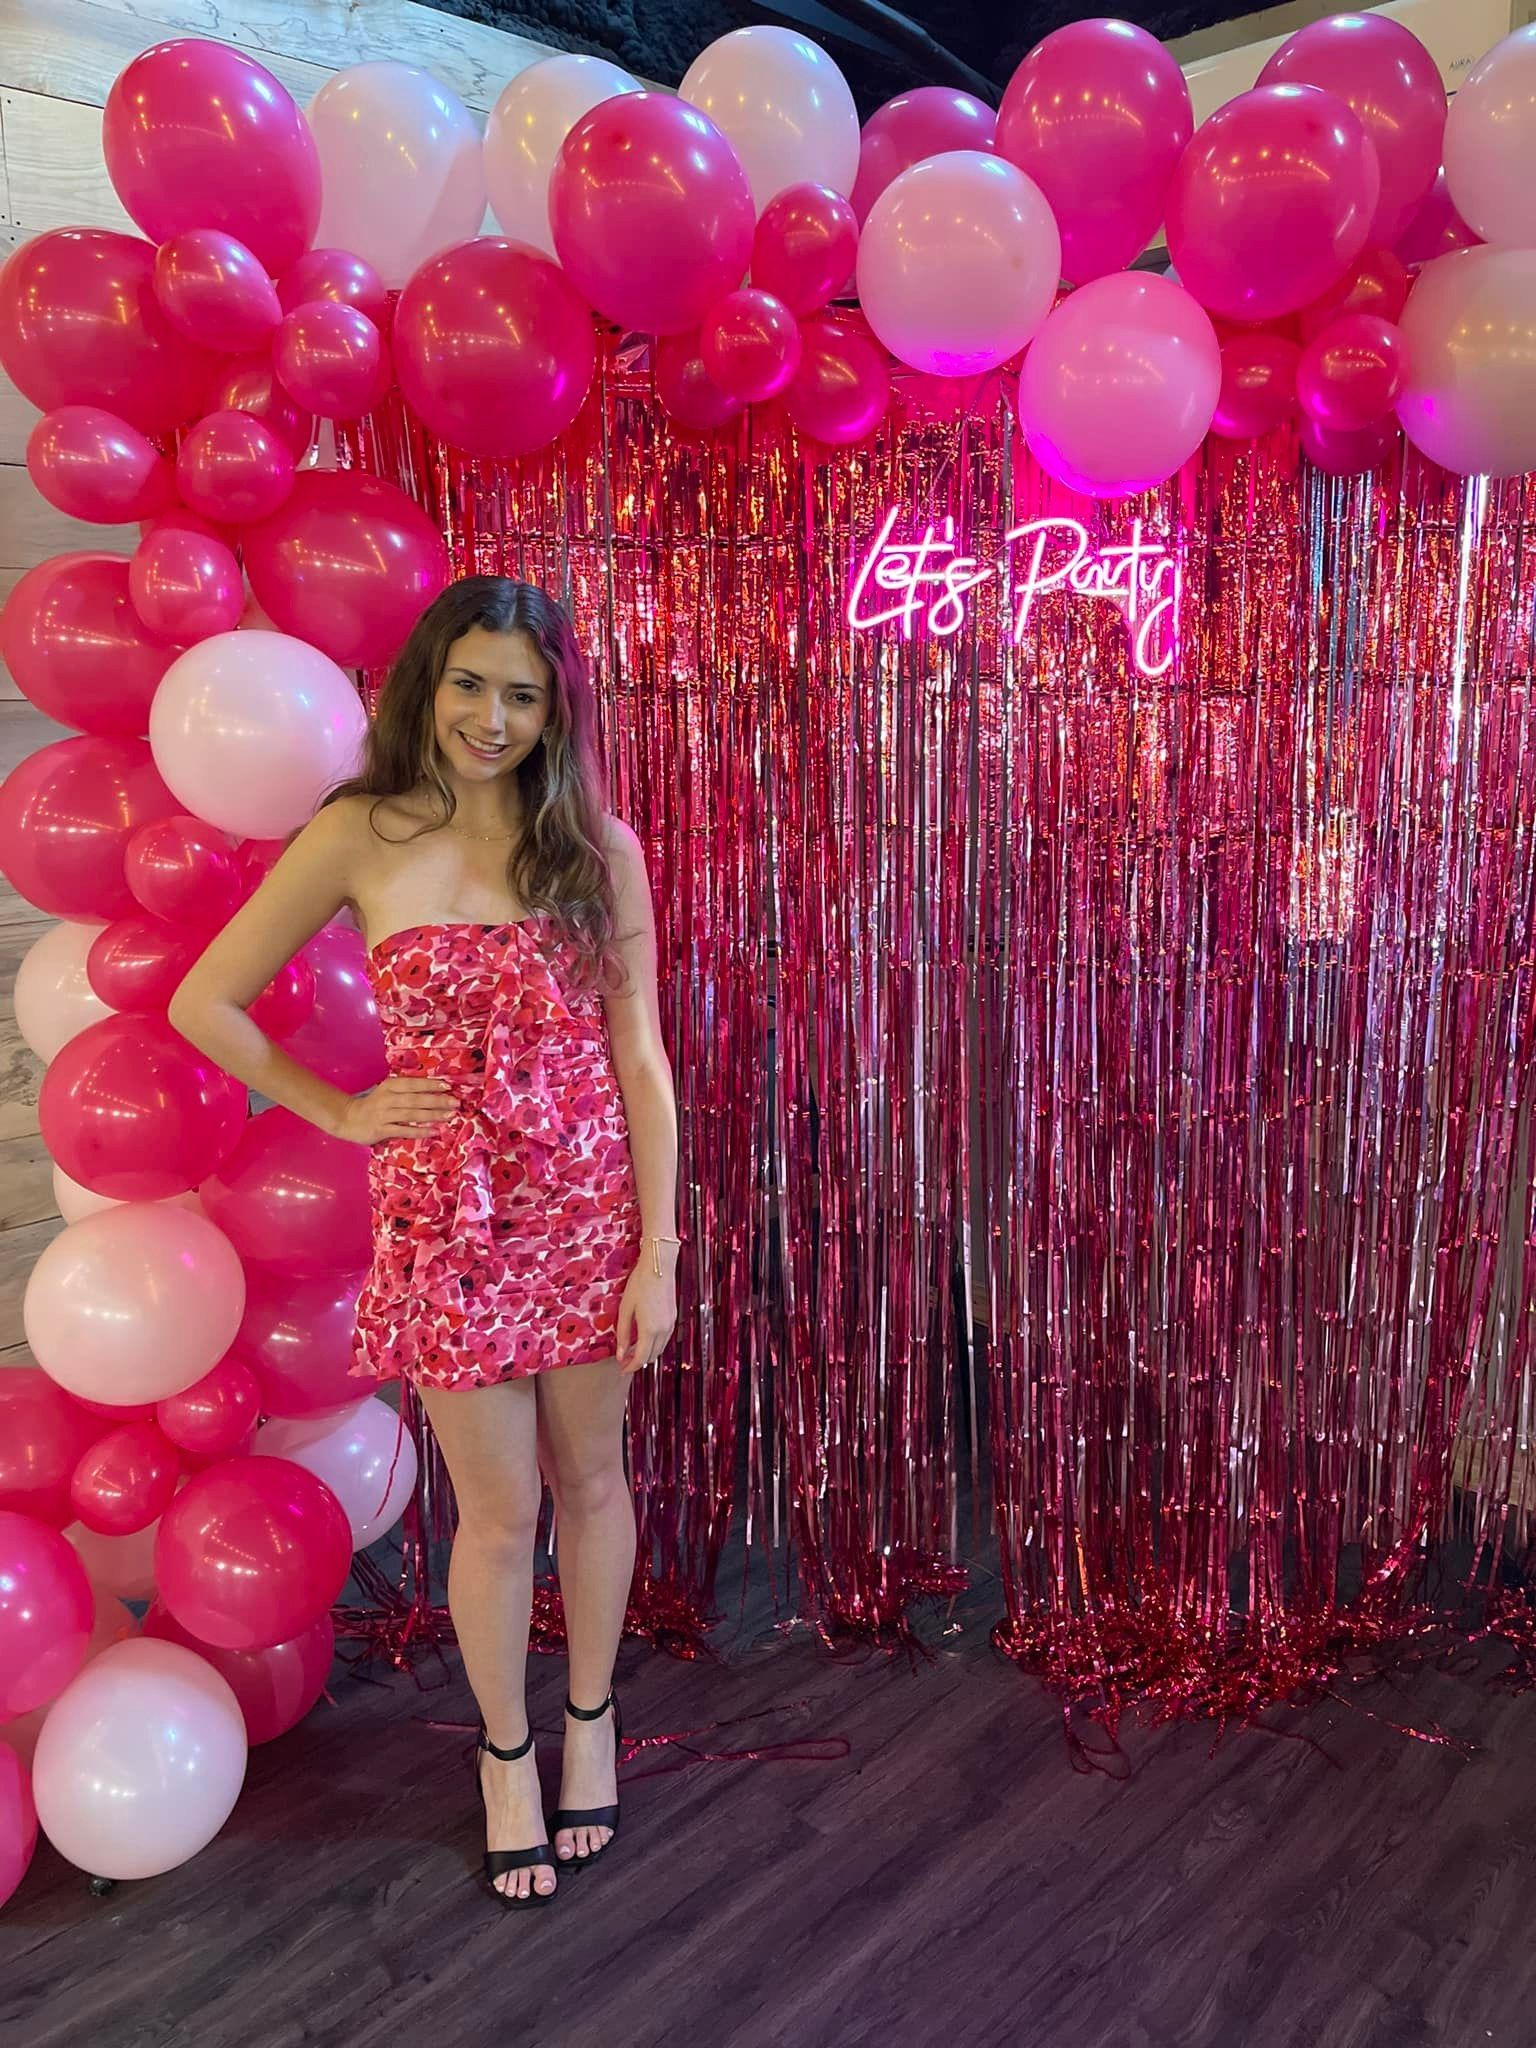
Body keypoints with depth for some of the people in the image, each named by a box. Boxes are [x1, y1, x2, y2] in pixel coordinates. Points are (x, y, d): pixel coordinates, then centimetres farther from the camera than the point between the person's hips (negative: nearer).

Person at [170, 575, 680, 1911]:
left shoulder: (597, 845, -1)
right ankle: (506, 1750, 38)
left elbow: (638, 1053, -3)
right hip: (449, 1217, -1)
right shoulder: (360, 838, -4)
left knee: (592, 1477, 17)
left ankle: (592, 1717, 43)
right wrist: (341, 1112, -1)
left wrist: (656, 1250, -6)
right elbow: (205, 1003, 3)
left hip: (591, 1207, 2)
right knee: (501, 1513, 10)